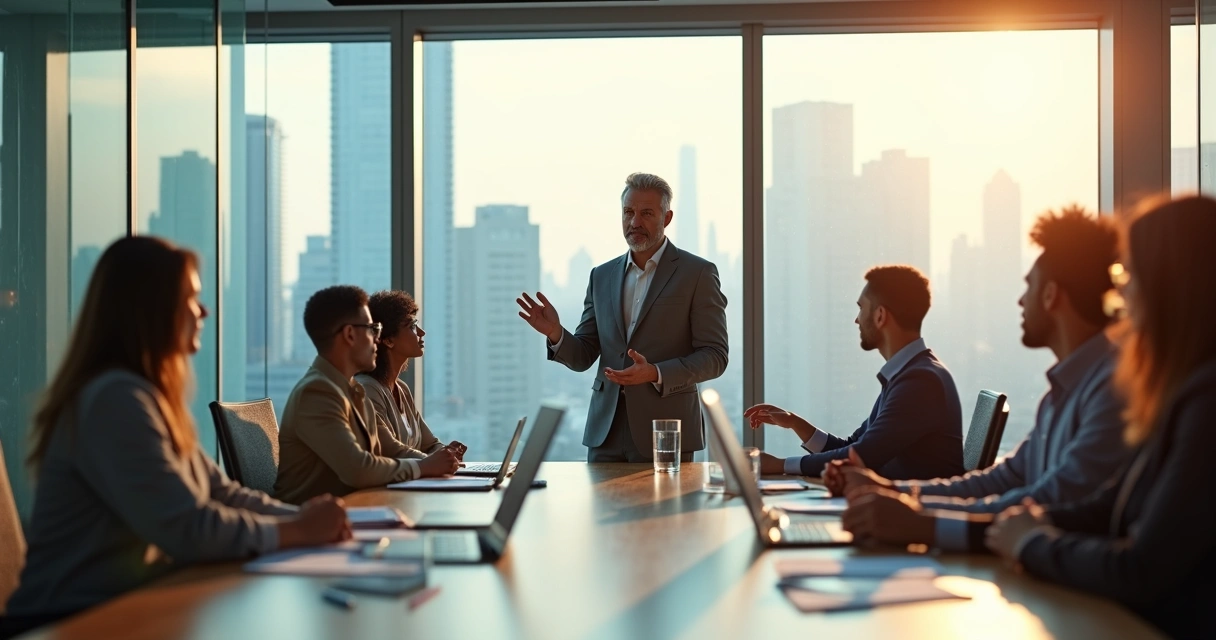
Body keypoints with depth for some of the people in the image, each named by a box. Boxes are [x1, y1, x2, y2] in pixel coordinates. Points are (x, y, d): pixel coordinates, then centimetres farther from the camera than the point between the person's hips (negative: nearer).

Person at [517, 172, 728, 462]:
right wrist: (555, 333, -10)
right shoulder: (602, 276, 12)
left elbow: (714, 356, -7)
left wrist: (656, 374, -22)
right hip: (606, 432, 4)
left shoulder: (698, 273, -2)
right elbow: (582, 357, 11)